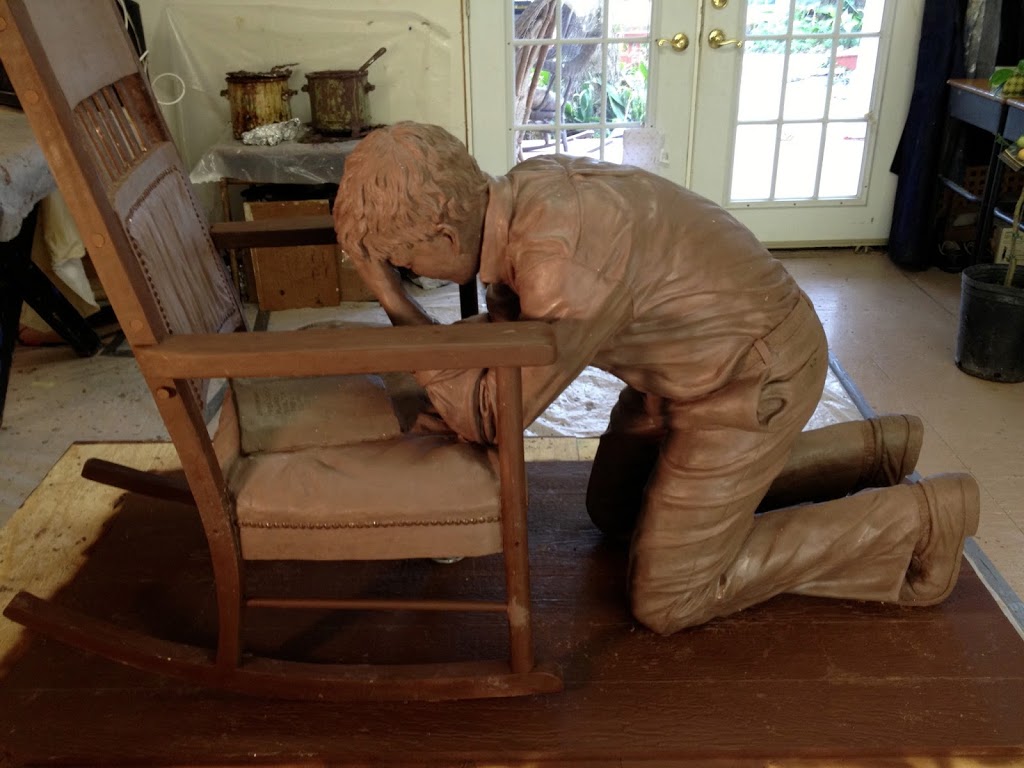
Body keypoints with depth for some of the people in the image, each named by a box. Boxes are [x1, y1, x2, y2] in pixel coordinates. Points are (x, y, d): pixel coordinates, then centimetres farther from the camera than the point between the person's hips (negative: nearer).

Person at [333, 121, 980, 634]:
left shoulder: (564, 265, -35)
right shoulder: (523, 192, -6)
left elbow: (492, 417, -22)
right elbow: (505, 327, 9)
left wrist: (395, 304, -22)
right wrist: (439, 405, -3)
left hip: (753, 379, -9)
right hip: (697, 354, 9)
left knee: (666, 601, 0)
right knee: (614, 509, 22)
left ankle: (914, 518, 10)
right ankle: (867, 450, 25)